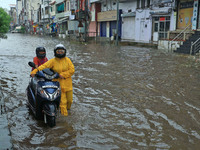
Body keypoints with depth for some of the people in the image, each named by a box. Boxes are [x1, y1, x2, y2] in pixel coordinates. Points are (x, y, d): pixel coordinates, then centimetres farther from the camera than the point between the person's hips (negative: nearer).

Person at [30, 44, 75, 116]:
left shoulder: (67, 60, 3)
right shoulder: (52, 61, -1)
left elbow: (72, 70, -5)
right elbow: (44, 66, -12)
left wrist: (62, 75, -15)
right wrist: (35, 71, -26)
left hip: (68, 83, 3)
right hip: (58, 84, -2)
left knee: (69, 99, 13)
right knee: (62, 100, -7)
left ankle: (67, 108, 43)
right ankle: (64, 113, 7)